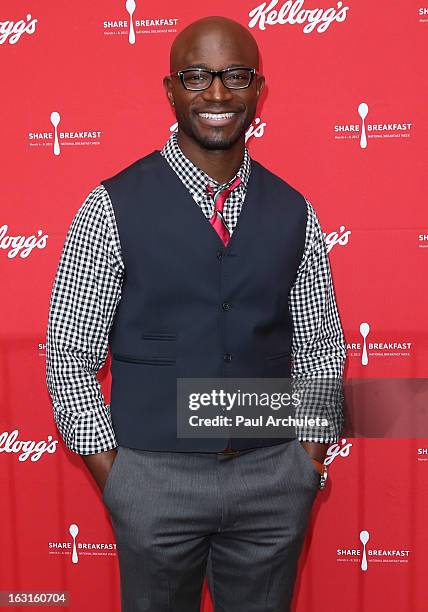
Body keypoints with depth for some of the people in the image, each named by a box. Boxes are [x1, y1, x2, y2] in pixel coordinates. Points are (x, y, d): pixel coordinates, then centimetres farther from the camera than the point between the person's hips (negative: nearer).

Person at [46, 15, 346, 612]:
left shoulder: (293, 213, 1)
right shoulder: (112, 208, -9)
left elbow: (320, 346, 8)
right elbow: (69, 355, -5)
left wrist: (310, 462, 4)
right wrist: (112, 474, -6)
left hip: (274, 476, 3)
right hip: (154, 475, -2)